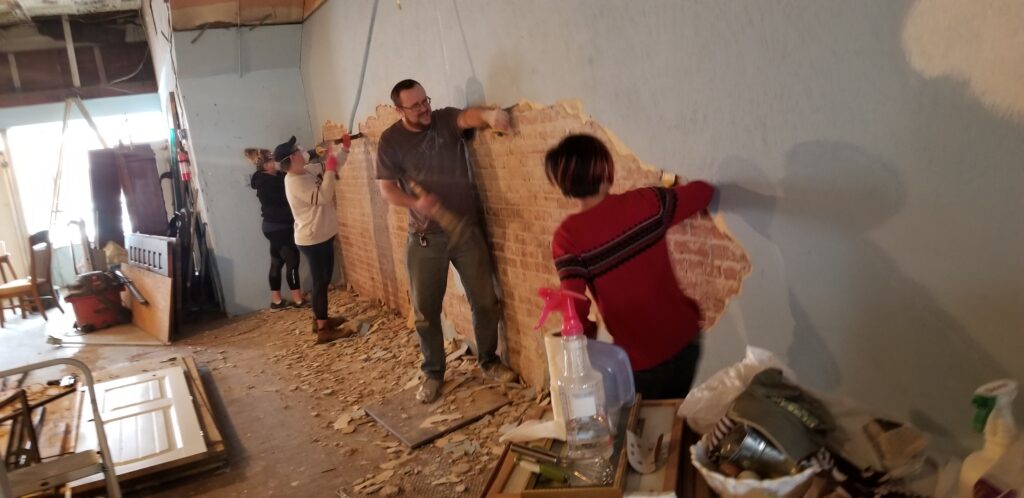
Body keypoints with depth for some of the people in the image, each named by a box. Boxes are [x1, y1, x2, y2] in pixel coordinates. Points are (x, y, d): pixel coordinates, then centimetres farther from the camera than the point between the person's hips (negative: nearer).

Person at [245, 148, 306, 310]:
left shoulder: (271, 178, 10)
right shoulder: (266, 184, -18)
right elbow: (286, 196, -22)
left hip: (276, 227, 10)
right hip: (279, 228, -10)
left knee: (277, 263, 12)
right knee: (292, 262, -4)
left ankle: (276, 300, 19)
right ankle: (298, 300, 3)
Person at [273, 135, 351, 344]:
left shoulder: (306, 174, 9)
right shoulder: (295, 183, -21)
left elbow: (332, 167, 19)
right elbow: (323, 196, -29)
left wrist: (344, 148, 8)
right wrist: (330, 167, -26)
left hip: (322, 236, 10)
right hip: (312, 240, -10)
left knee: (323, 280, 18)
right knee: (321, 282, -6)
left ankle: (319, 319, 31)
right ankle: (324, 330, -1)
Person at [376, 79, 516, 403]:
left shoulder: (446, 120, -3)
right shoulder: (391, 141, -3)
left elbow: (469, 116, -25)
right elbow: (387, 188, -3)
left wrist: (488, 114, -49)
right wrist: (416, 203, -22)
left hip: (467, 228, 0)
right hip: (425, 237, 0)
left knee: (485, 301, 7)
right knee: (426, 310, 7)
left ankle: (489, 363, 26)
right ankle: (433, 373, 25)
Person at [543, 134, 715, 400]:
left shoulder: (568, 237, -17)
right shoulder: (646, 203, -9)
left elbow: (575, 307, -23)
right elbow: (703, 191, 7)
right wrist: (671, 191, 28)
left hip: (640, 359, -3)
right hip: (685, 338, 3)